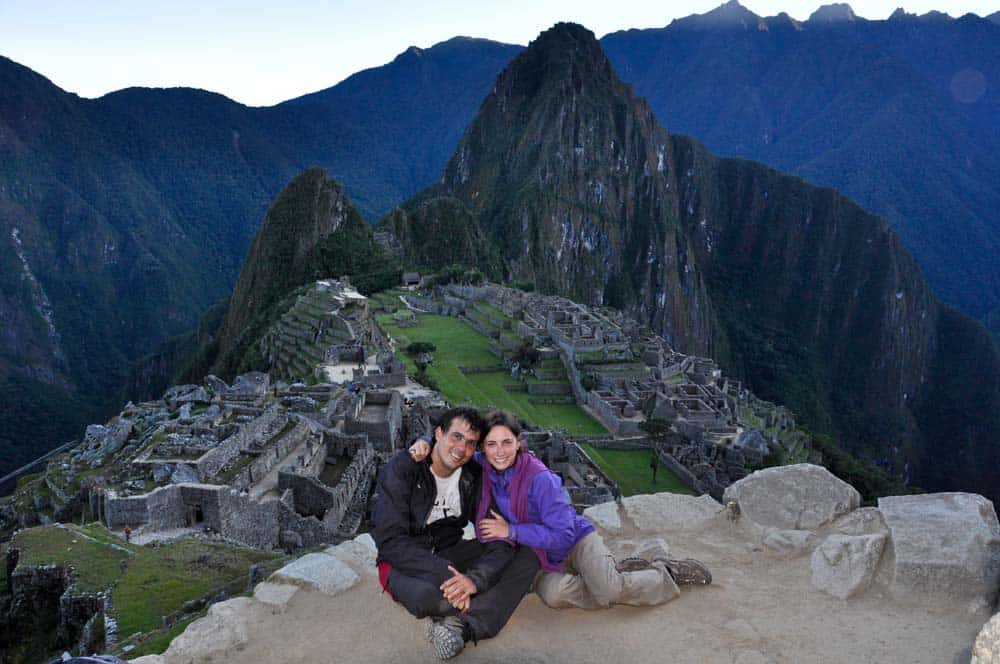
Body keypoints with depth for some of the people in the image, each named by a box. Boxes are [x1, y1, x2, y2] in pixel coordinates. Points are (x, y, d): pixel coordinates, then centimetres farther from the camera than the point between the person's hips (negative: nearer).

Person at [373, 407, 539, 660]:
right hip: (405, 561, -5)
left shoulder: (474, 476, -5)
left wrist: (475, 578, -32)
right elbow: (391, 541, -23)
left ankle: (457, 623, -25)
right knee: (423, 594, -40)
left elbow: (500, 538, -12)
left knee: (526, 557, -14)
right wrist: (444, 575, -34)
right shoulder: (402, 468, -17)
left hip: (449, 553, 5)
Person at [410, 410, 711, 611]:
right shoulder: (481, 467, -13)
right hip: (543, 555, 5)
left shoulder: (540, 479, -29)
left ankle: (667, 570, 4)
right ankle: (619, 571, -1)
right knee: (552, 594, -28)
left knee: (610, 591, -28)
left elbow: (562, 534, -28)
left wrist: (511, 531, -28)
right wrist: (424, 443, -21)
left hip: (576, 538, -5)